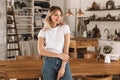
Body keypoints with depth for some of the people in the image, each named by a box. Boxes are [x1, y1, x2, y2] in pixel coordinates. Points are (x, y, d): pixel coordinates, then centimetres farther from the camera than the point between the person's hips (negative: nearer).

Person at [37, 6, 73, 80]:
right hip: (49, 62, 0)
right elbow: (41, 51, -5)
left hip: (63, 62, 0)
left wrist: (62, 68, -11)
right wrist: (59, 55, -13)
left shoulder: (65, 28, 3)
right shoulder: (43, 31, 4)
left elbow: (66, 49, -4)